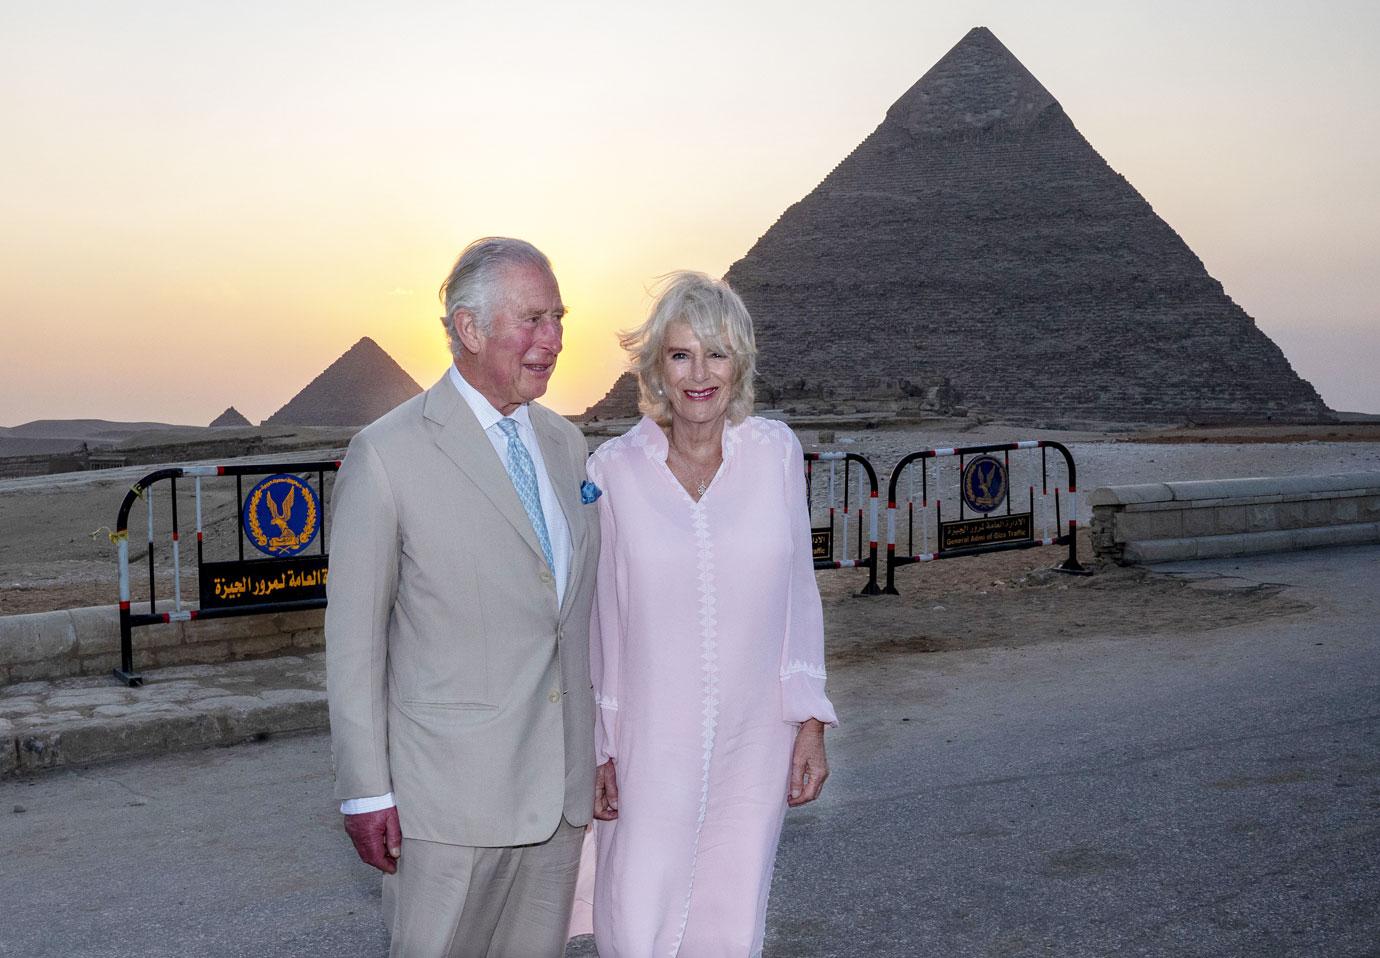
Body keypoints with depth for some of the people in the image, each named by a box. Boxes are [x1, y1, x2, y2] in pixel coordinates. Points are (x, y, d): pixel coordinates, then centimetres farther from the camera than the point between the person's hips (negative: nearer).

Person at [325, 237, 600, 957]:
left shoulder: (565, 443, 9)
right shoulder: (387, 453, -10)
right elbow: (352, 636, -8)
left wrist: (602, 750, 13)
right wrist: (365, 791, -9)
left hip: (563, 782, 6)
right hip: (451, 788, -5)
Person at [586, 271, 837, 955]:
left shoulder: (775, 452, -2)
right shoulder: (614, 469, -6)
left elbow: (798, 592, 3)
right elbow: (600, 614, -1)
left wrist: (810, 722, 0)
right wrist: (597, 746, 1)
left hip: (753, 742, 2)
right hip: (651, 744, -1)